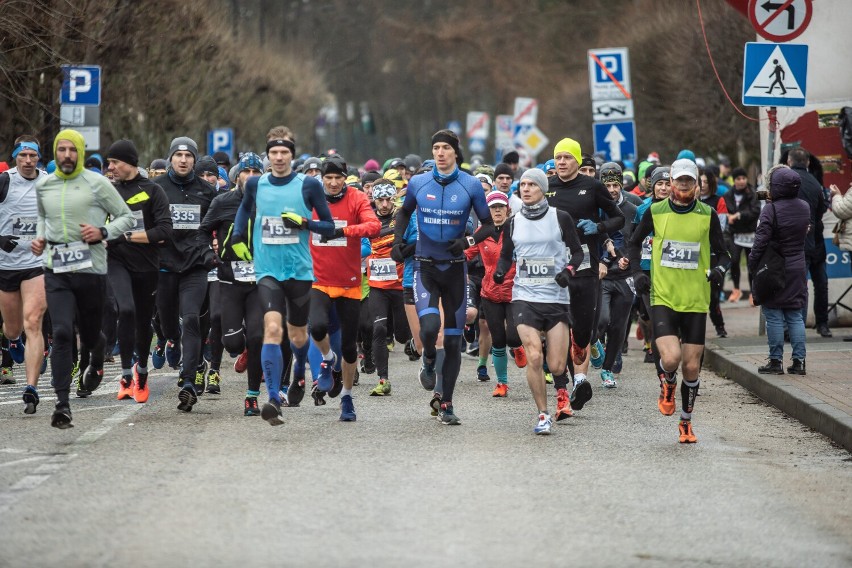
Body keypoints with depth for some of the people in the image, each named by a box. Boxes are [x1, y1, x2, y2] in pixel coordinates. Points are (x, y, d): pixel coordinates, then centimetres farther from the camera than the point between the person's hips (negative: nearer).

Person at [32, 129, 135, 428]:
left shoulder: (97, 184, -3)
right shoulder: (43, 186, 10)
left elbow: (126, 217, 3)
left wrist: (103, 232, -13)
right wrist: (40, 238, 10)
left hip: (91, 269, -2)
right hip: (56, 271, 2)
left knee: (90, 334, 11)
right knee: (61, 333, -15)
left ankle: (97, 361, 51)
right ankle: (62, 404, -16)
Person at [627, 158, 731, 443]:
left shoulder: (707, 215, 2)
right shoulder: (655, 212, 2)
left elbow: (723, 253, 8)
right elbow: (634, 243, 17)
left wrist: (719, 268, -14)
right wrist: (637, 272, 2)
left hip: (696, 302, 1)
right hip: (663, 298, -1)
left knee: (691, 368, 3)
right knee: (670, 358, -20)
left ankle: (686, 423, 23)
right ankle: (667, 385, 17)